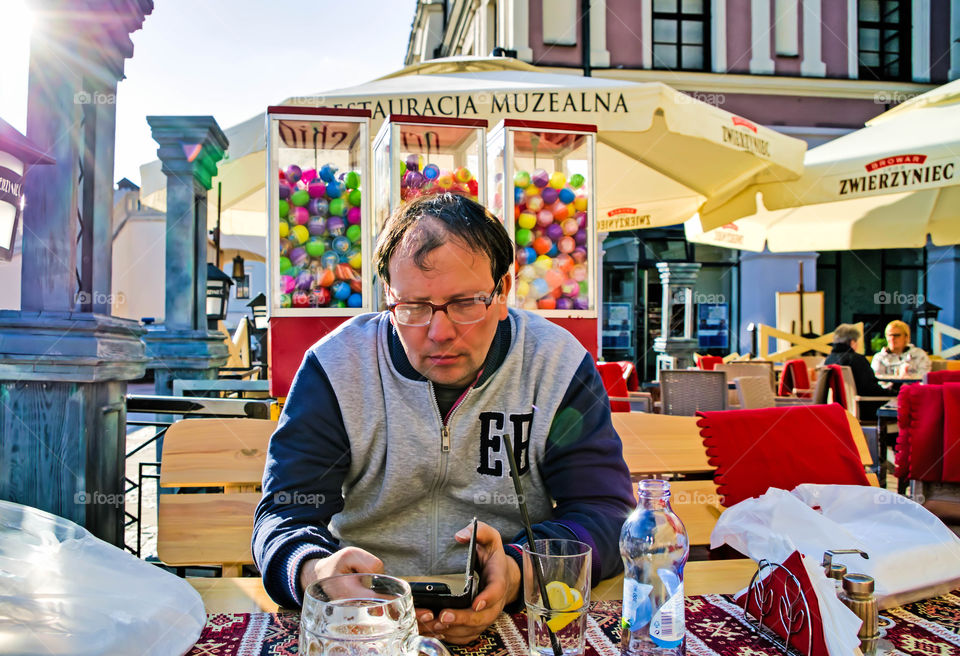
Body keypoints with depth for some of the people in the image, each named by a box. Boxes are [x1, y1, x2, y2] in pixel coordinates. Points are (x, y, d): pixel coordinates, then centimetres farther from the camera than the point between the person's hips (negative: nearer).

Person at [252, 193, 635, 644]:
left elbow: (604, 509, -8)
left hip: (516, 619, 0)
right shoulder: (336, 367, -6)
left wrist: (518, 571, -28)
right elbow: (284, 514, -8)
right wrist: (315, 572, -32)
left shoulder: (558, 365, -5)